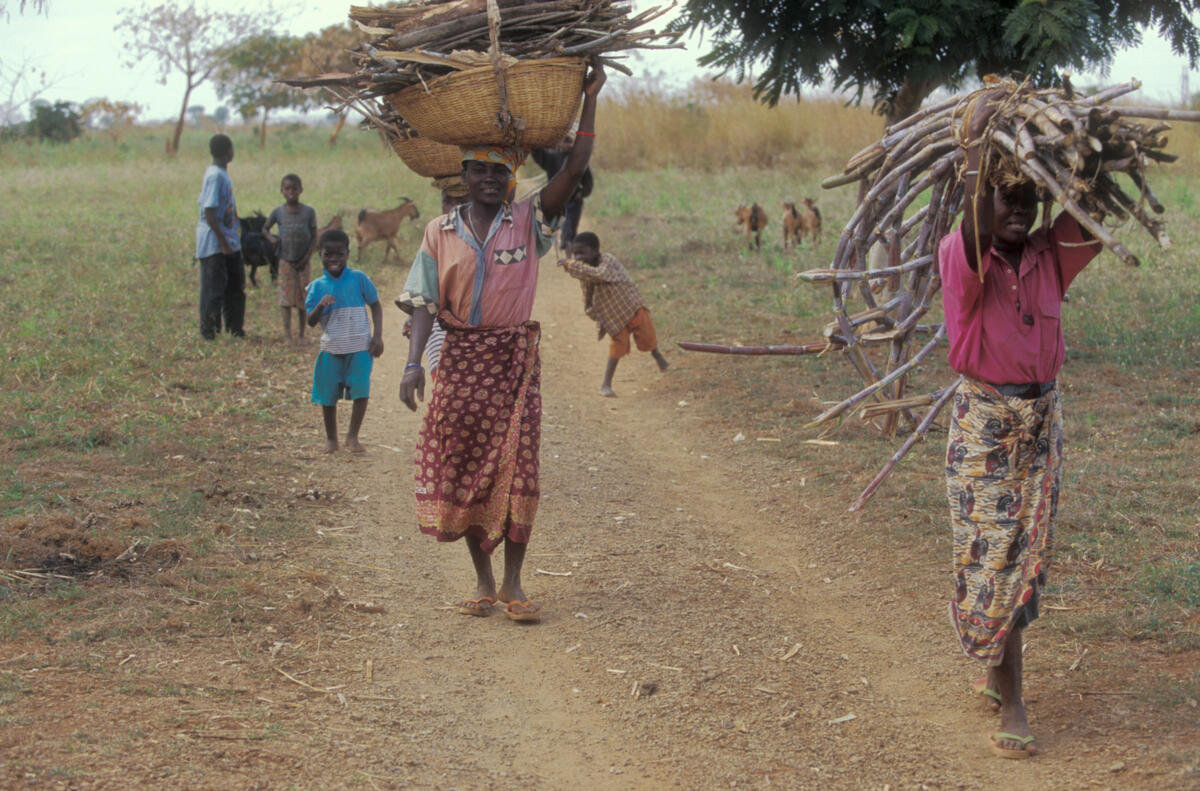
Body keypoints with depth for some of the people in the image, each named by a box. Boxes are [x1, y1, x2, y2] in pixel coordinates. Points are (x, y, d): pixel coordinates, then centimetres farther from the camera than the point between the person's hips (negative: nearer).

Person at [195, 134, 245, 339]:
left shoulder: (222, 175, 11)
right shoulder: (215, 176, -18)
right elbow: (209, 212, -22)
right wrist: (223, 243, -21)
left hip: (229, 241, 10)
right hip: (214, 243, -10)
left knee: (236, 285, 14)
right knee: (214, 288, -2)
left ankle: (235, 329, 22)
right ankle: (209, 331, 6)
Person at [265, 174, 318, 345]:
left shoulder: (309, 212, -3)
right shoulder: (278, 212, -1)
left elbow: (314, 237, -1)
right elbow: (265, 228, 14)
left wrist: (307, 258, -10)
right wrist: (270, 238, -8)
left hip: (302, 262, 0)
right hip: (285, 261, 0)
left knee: (303, 298, 4)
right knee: (286, 298, -6)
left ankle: (301, 335, 11)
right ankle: (287, 335, -8)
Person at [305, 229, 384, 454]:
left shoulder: (358, 279, -1)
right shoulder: (317, 286, 1)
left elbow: (375, 305, 6)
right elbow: (310, 321, 0)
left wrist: (377, 336, -2)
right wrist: (320, 306, -21)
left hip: (359, 347, -1)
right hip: (331, 348, 1)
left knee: (361, 390, -11)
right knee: (328, 394, 6)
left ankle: (352, 437, 3)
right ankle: (331, 437, 24)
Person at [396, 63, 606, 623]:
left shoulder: (528, 221, 3)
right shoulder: (441, 233, 5)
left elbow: (575, 169, -6)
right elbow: (423, 302, 0)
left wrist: (590, 98, -9)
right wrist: (414, 362, -13)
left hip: (515, 357, -1)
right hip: (461, 359, 1)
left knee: (515, 467, -5)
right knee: (463, 470, 3)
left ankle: (513, 585, 1)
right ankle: (482, 581, 15)